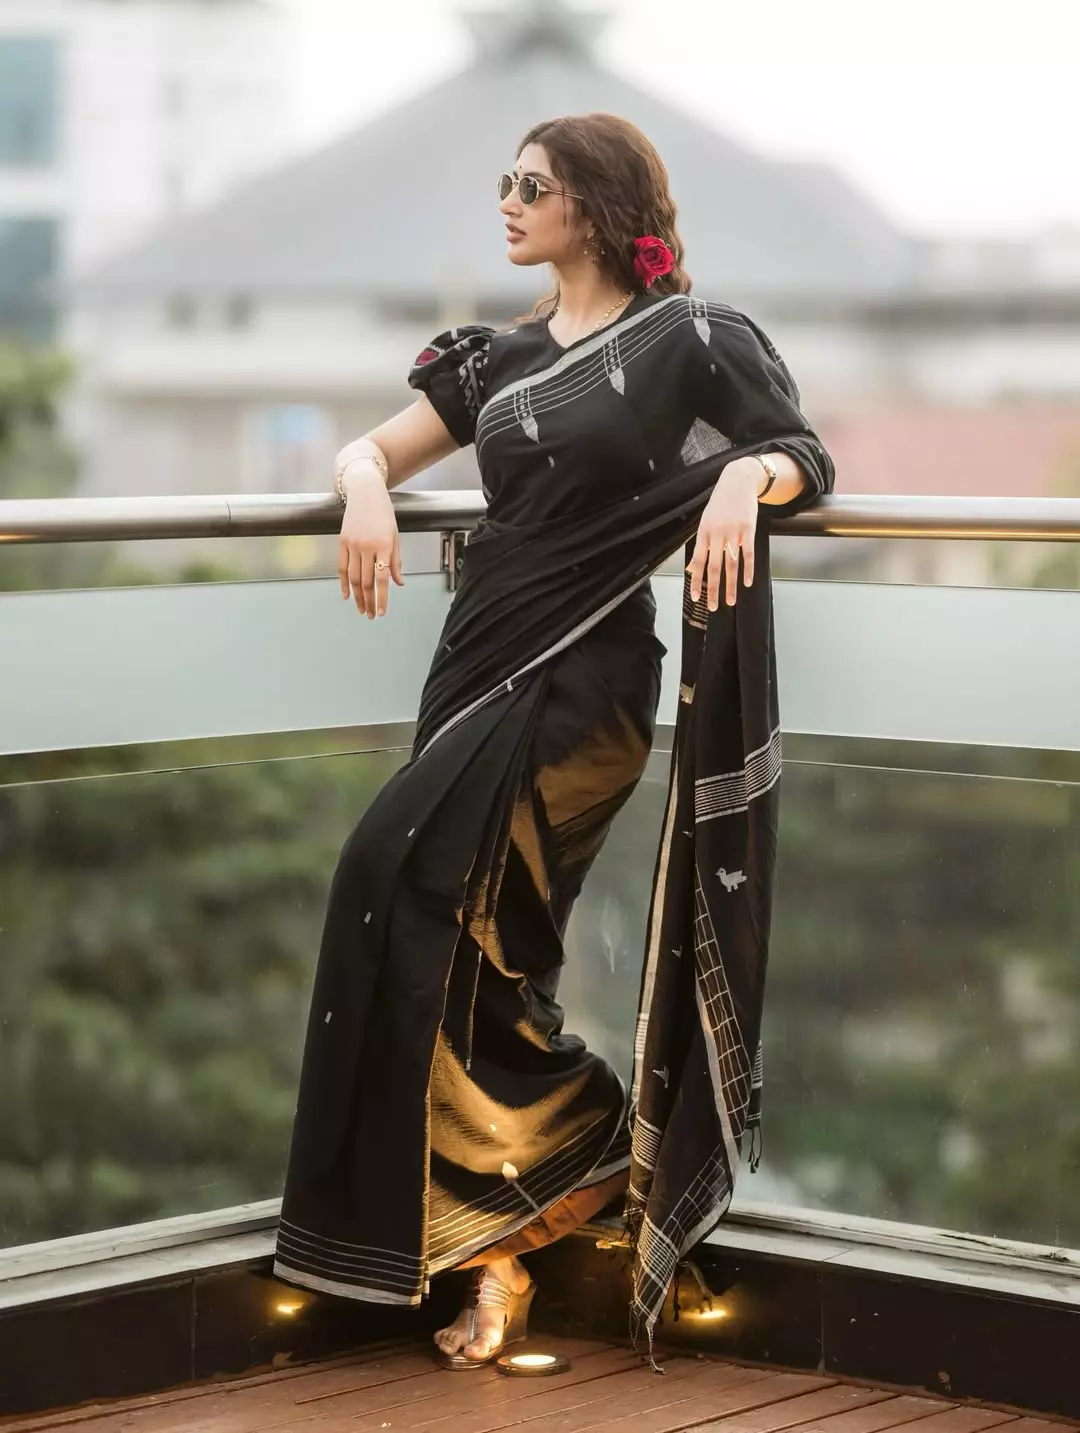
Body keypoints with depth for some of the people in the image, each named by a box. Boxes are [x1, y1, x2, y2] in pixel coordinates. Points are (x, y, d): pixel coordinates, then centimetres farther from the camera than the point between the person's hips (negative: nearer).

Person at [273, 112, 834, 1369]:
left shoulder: (688, 337, 0)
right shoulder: (505, 356, 17)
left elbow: (805, 455, -1)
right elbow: (374, 449, 17)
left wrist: (747, 477, -24)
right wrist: (367, 489, -7)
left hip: (584, 675, -6)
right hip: (483, 656, 6)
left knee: (412, 878, -20)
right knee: (466, 940, -2)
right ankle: (498, 1252, 0)